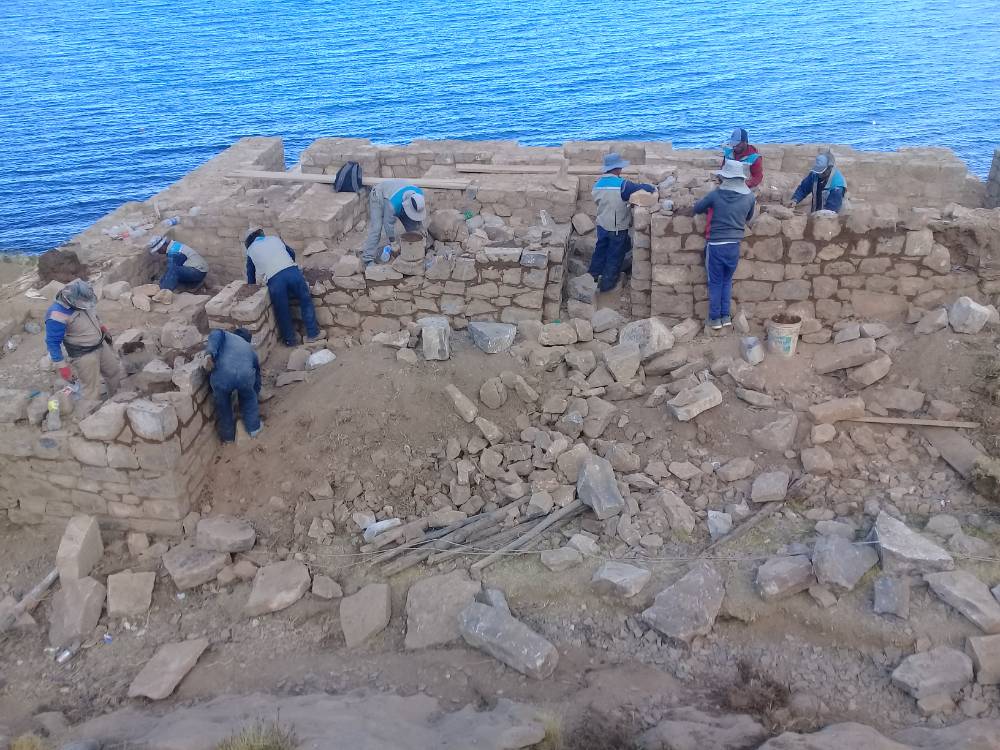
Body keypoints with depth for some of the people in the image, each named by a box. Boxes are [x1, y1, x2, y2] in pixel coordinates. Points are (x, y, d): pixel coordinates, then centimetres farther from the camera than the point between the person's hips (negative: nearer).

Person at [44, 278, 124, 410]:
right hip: (83, 355, -8)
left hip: (101, 345, 8)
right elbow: (52, 342, -23)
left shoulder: (81, 299, -10)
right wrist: (62, 367, -22)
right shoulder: (57, 315, -31)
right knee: (91, 392, -3)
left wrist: (102, 327, 24)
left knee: (116, 372, 24)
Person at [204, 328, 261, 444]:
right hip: (246, 374, 2)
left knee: (223, 404, 26)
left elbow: (216, 333, 5)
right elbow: (256, 374, 48)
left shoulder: (226, 335, 32)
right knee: (249, 399, 34)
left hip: (222, 374, -1)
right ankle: (254, 428, 41)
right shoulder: (250, 349, 38)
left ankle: (227, 435, 39)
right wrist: (256, 393, 64)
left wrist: (210, 354, -10)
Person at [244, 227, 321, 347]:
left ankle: (290, 340, 25)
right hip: (293, 271, 2)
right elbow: (292, 253, 37)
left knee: (283, 312, 12)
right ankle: (313, 333, 19)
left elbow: (250, 273, 29)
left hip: (274, 279, -2)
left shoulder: (251, 250, 24)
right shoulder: (275, 239, 28)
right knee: (306, 301, 17)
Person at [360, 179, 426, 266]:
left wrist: (418, 230, 2)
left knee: (412, 225, -1)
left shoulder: (419, 194, -26)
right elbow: (389, 223, -31)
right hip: (379, 197, -6)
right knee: (376, 229, -20)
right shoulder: (393, 203, -44)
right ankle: (368, 258, -20)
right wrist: (393, 242, -21)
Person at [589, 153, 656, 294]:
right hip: (617, 228, -5)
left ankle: (593, 276, 32)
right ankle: (607, 283, 20)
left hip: (602, 225, 5)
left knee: (600, 251, 22)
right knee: (615, 256, 10)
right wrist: (653, 189, 1)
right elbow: (643, 187, -21)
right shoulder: (622, 184, -22)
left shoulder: (597, 184, -2)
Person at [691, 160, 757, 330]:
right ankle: (725, 316, 19)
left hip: (716, 245, -3)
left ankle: (715, 318, 12)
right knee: (727, 281, 18)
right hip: (734, 245, 3)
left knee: (715, 283, 9)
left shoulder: (716, 194, -10)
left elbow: (695, 209, 5)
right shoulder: (749, 196, -2)